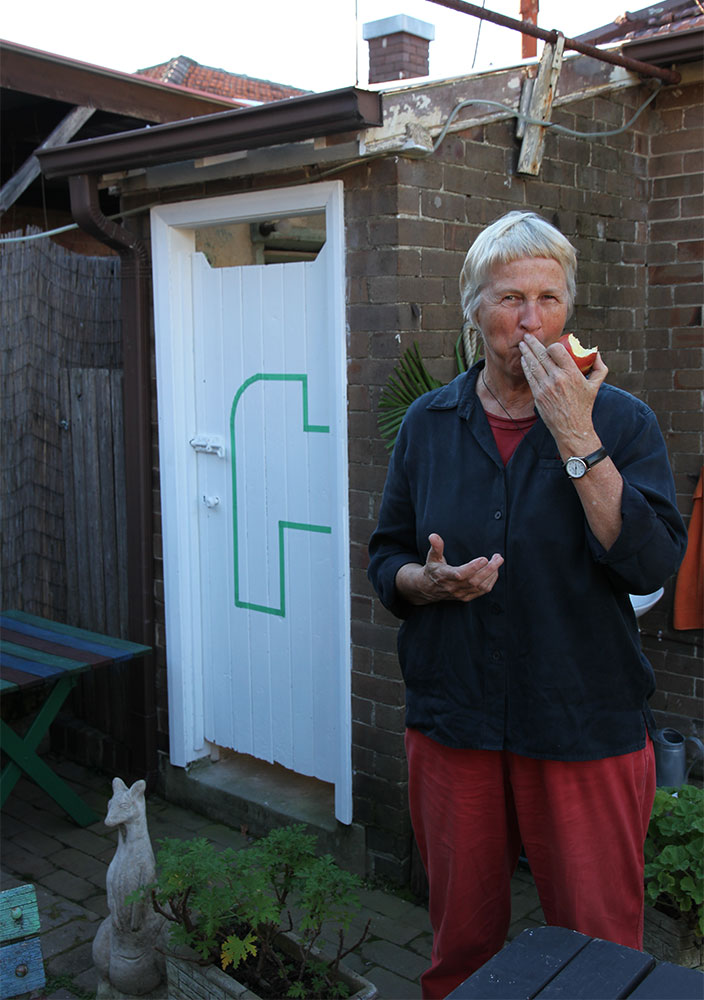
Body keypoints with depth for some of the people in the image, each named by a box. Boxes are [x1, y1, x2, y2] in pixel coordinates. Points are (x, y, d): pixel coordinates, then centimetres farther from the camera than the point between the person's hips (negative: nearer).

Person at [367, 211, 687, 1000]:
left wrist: (577, 439, -21)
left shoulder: (621, 420, -4)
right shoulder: (429, 423, 4)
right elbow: (385, 558, 9)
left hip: (586, 731, -2)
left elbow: (651, 565, -17)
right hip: (452, 724, 2)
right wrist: (428, 582, -12)